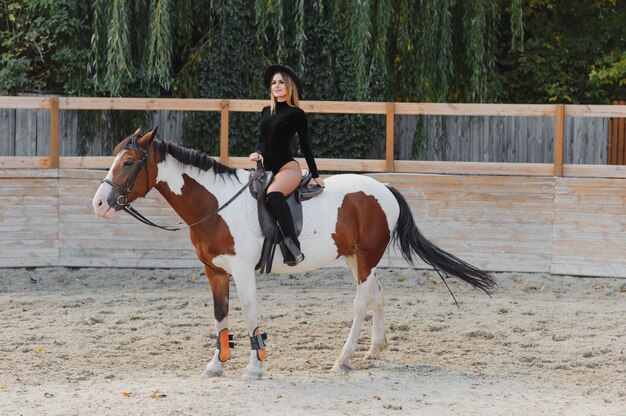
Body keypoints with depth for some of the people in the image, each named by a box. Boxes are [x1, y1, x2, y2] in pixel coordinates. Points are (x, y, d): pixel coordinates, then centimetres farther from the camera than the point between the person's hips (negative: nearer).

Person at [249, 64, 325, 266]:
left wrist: (315, 175, 7)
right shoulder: (266, 111, 15)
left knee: (273, 193, -38)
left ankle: (293, 246, -48)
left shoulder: (296, 114, -3)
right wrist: (258, 153, 1)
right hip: (267, 170, 8)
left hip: (288, 168, -8)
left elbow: (305, 146, 2)